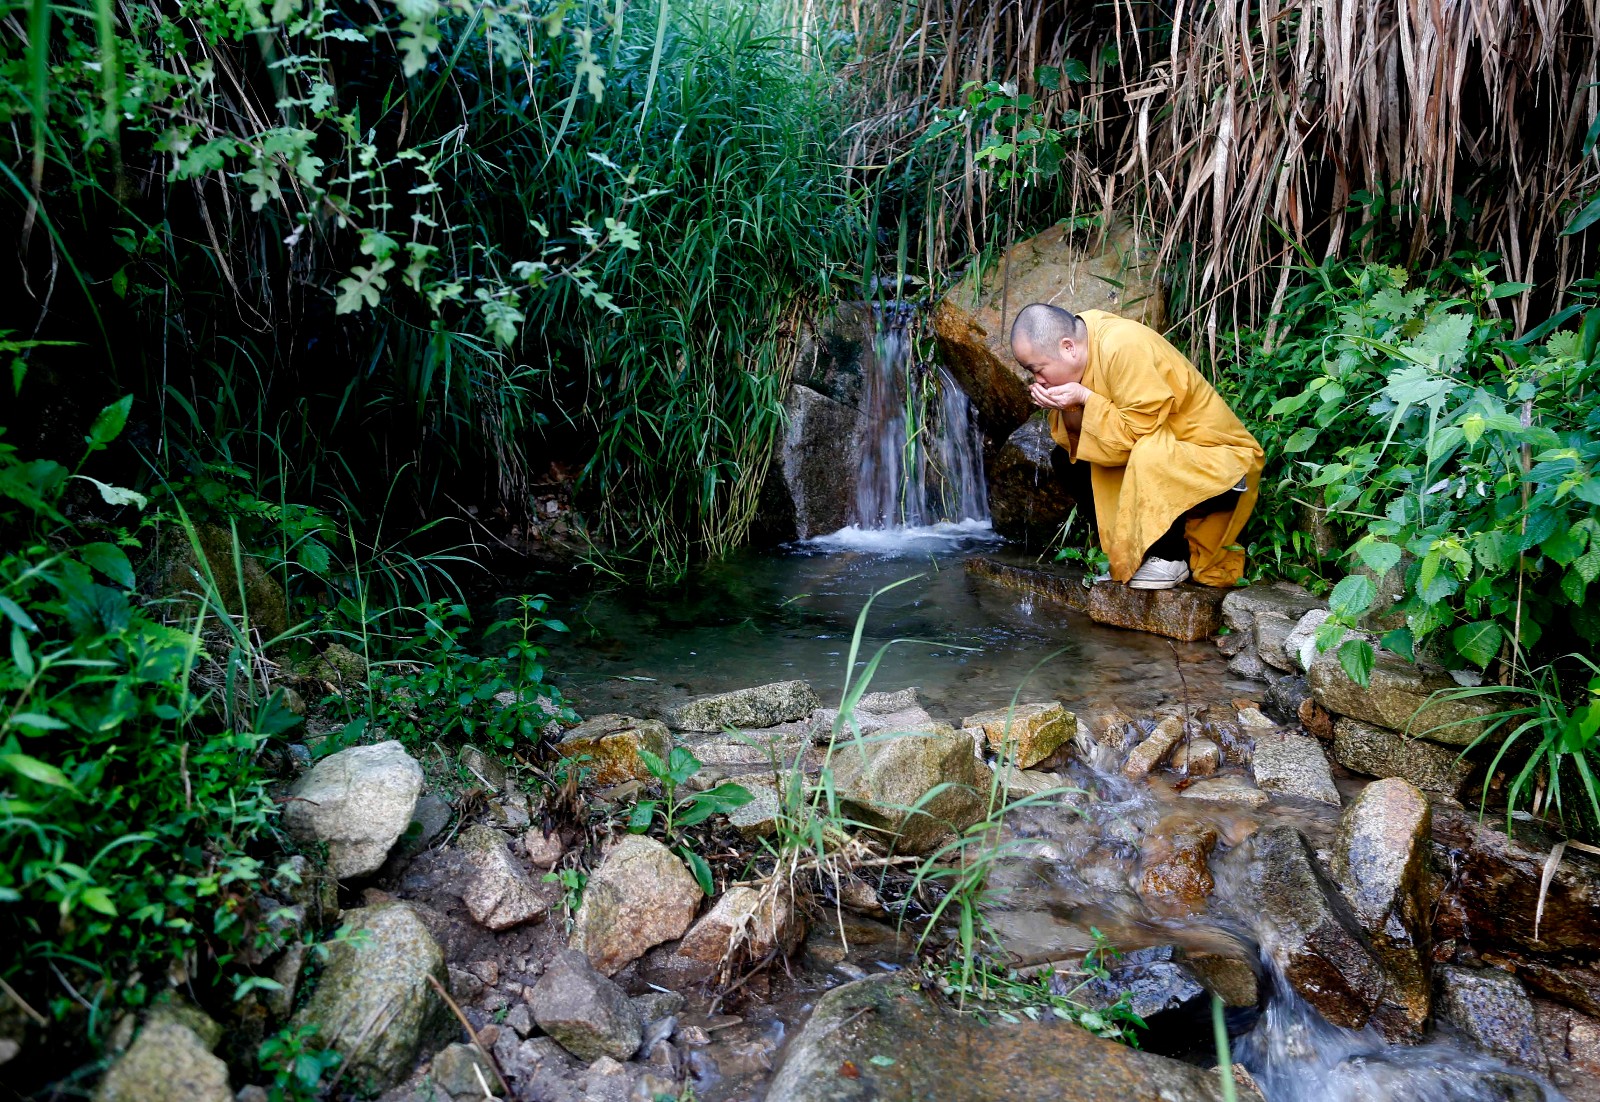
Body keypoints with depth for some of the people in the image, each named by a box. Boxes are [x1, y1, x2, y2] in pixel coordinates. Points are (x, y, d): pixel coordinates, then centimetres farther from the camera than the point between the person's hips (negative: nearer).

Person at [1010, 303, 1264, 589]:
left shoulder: (1123, 348, -25)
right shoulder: (1085, 346, -1)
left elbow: (1139, 430, -23)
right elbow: (1080, 442, 1)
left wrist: (1085, 400, -25)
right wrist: (1068, 409, -18)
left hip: (1220, 457, -9)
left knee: (1149, 456, -36)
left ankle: (1171, 557, -13)